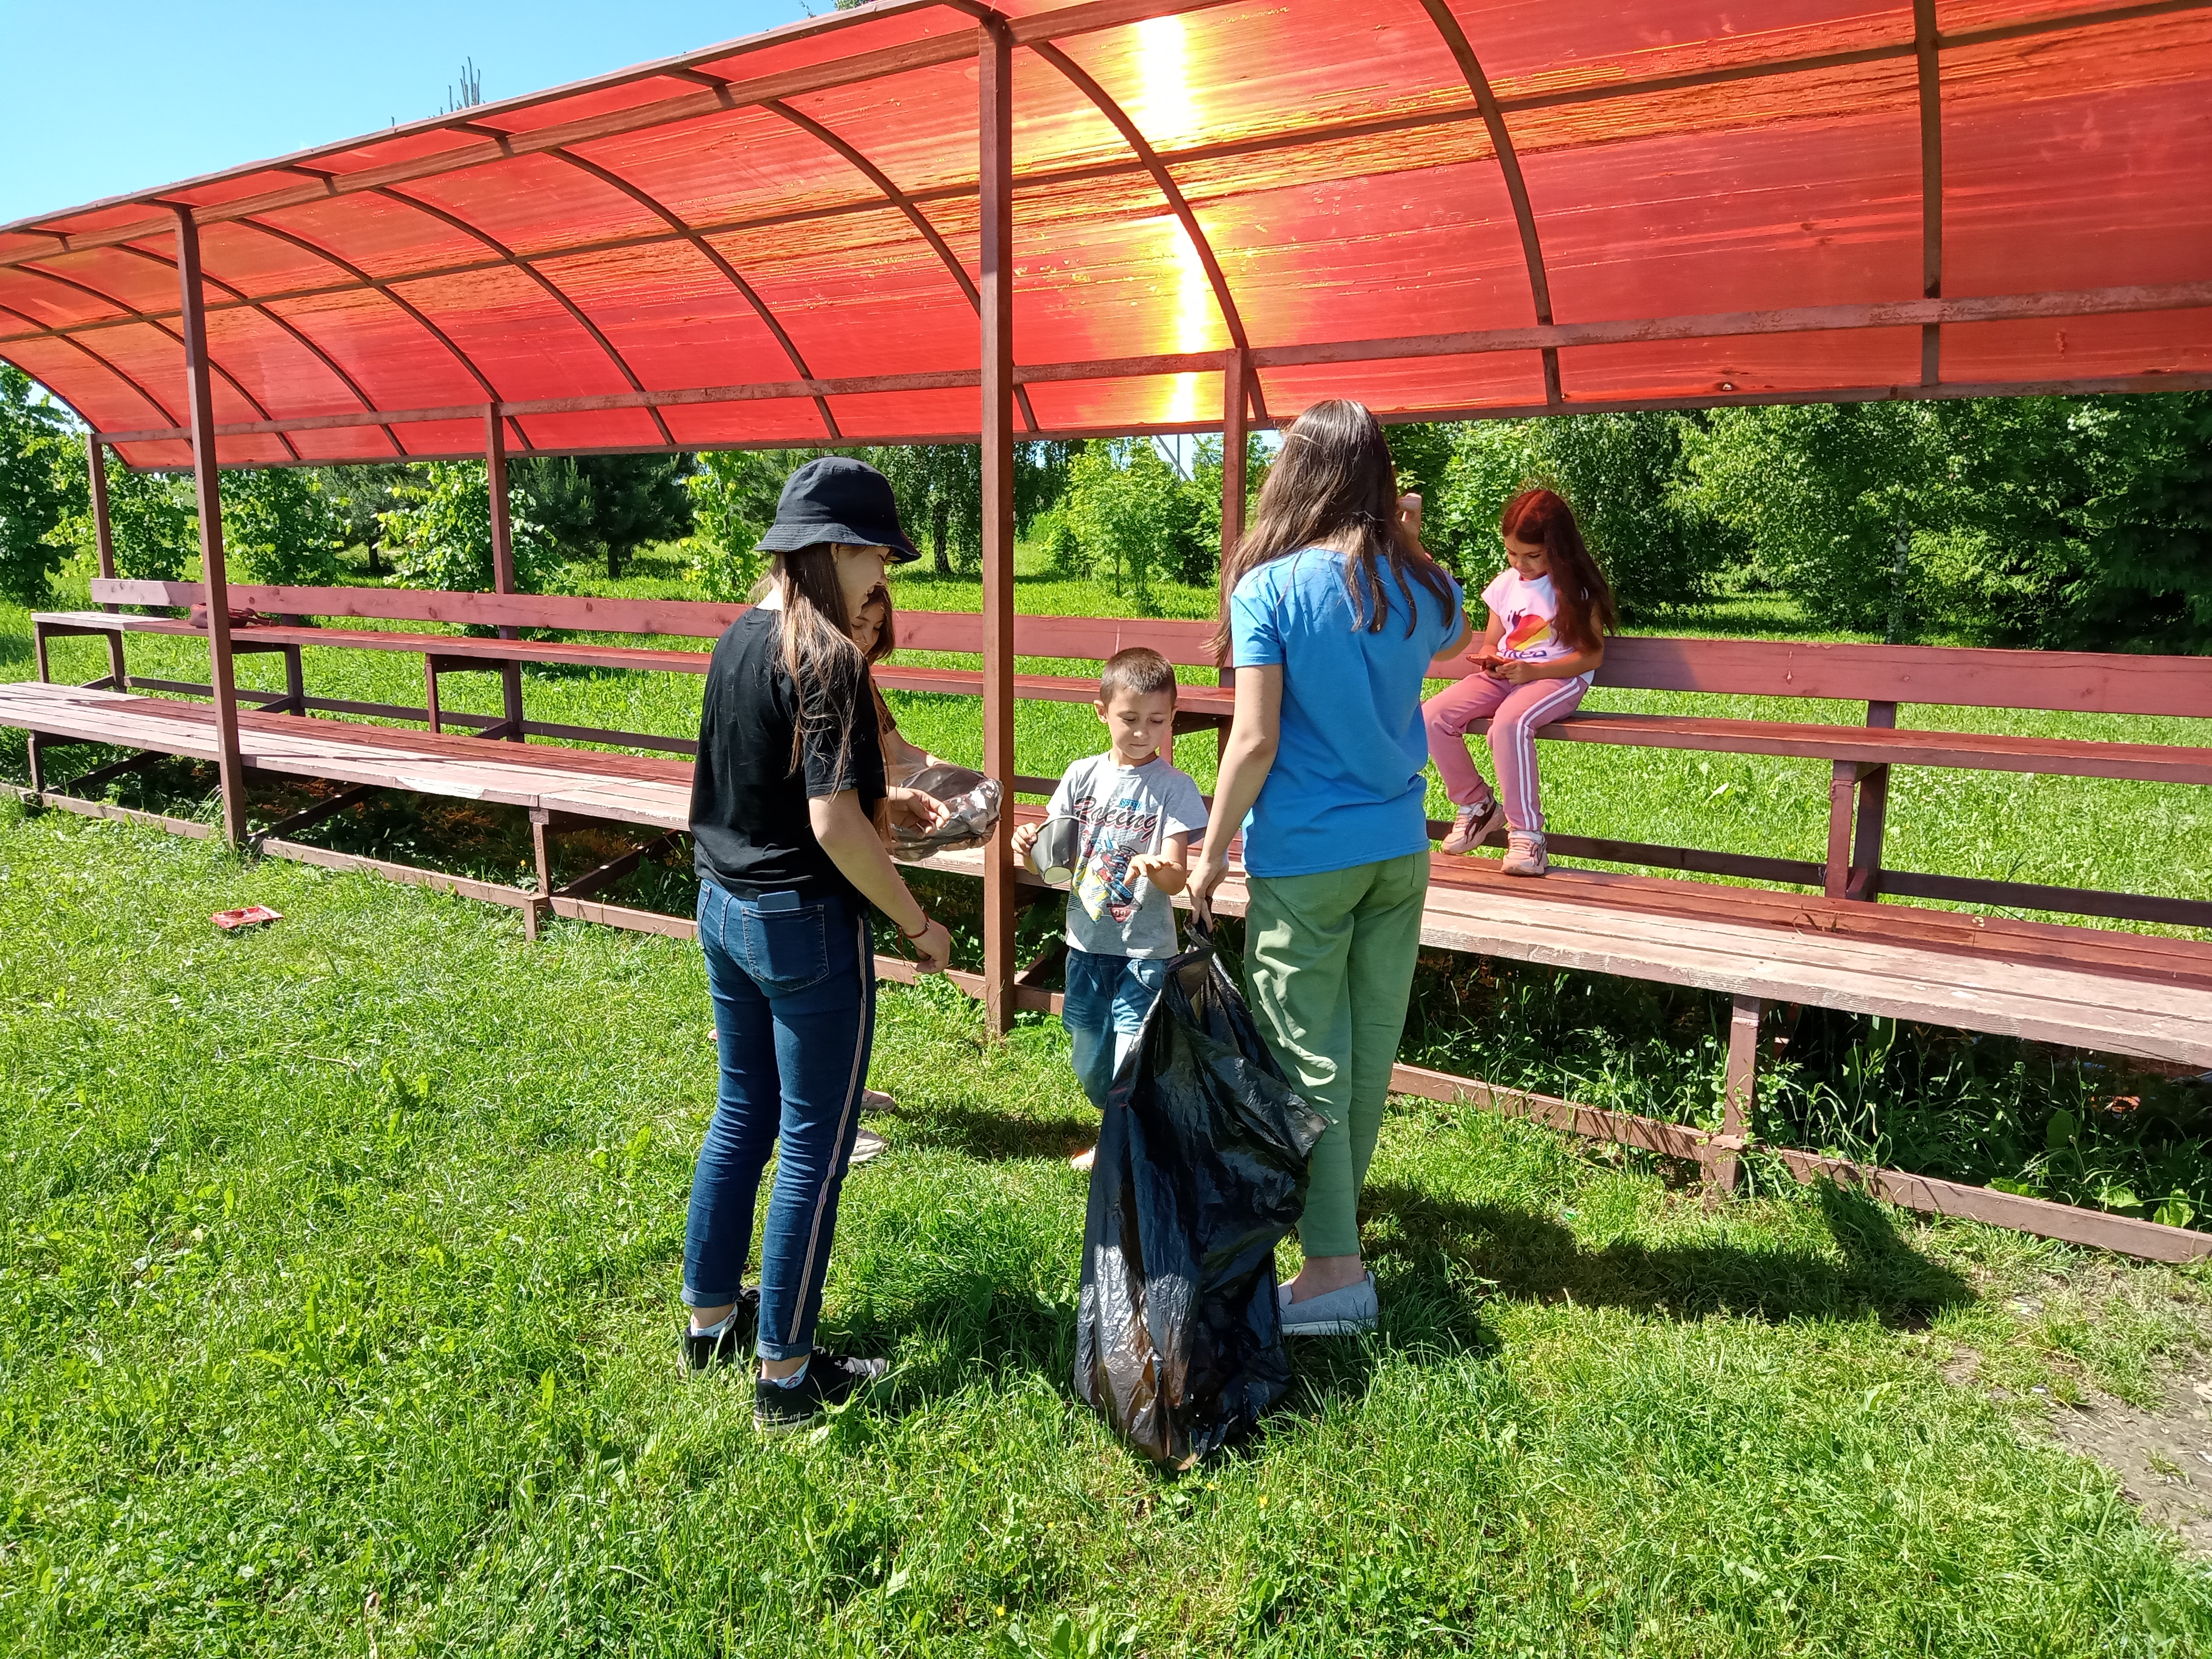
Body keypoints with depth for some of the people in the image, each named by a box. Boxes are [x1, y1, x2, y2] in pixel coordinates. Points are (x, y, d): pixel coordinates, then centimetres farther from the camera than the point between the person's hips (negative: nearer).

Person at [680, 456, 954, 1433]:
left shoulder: (736, 639, 6)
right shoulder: (828, 659, -20)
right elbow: (833, 823, -24)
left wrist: (879, 800, 19)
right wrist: (916, 924, -14)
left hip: (723, 910, 9)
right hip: (805, 925, -9)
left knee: (741, 1115, 21)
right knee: (814, 1146, 4)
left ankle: (709, 1318, 35)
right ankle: (785, 1375, 15)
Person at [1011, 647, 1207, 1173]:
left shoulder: (1174, 787, -9)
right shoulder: (1083, 776, 1)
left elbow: (1177, 877, -17)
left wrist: (1157, 869, -39)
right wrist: (1031, 844, -14)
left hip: (1145, 953, -4)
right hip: (1087, 946, 5)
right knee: (1090, 1065, 18)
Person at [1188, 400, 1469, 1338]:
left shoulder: (1267, 587, -11)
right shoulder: (1418, 585, 3)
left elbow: (1255, 739, -15)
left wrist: (1212, 853, -5)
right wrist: (1414, 549, 18)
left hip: (1305, 858, -5)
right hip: (1399, 849, 6)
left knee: (1309, 1059, 2)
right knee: (1373, 1046, 17)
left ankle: (1336, 1267, 5)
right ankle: (1334, 1204, 36)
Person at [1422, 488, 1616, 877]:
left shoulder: (1578, 589, -4)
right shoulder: (1506, 584, 12)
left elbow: (1592, 655, -6)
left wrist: (1534, 671, -19)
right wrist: (1489, 660, -6)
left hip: (1560, 678, -6)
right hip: (1504, 677, 6)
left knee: (1510, 721, -40)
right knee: (1432, 717, -20)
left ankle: (1526, 833, -28)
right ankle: (1476, 805, 1)